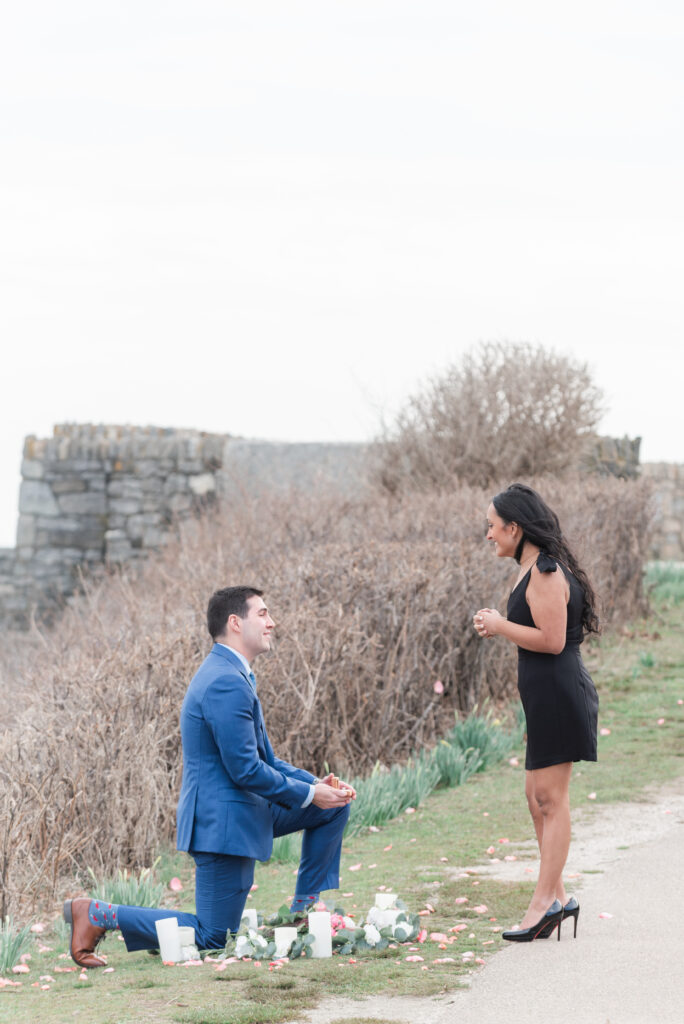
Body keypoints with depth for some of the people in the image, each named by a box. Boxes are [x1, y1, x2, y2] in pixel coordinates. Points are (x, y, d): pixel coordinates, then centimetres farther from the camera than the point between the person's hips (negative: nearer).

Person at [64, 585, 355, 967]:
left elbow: (264, 759, 17)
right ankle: (99, 915, 0)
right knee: (212, 938, -4)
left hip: (247, 808, 10)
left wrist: (315, 782, 4)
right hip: (225, 821, -10)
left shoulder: (231, 676, 13)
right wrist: (308, 794, -13)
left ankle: (306, 909, 17)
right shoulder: (227, 684, -22)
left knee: (335, 805, 12)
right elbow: (245, 770, -23)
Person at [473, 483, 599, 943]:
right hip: (547, 693, 11)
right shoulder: (536, 569, 15)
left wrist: (500, 626, -13)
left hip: (558, 692, -11)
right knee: (539, 796, 14)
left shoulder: (545, 573, -17)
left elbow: (552, 640, -22)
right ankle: (556, 896, 19)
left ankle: (547, 900, -3)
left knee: (550, 797, -6)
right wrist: (500, 625, 8)